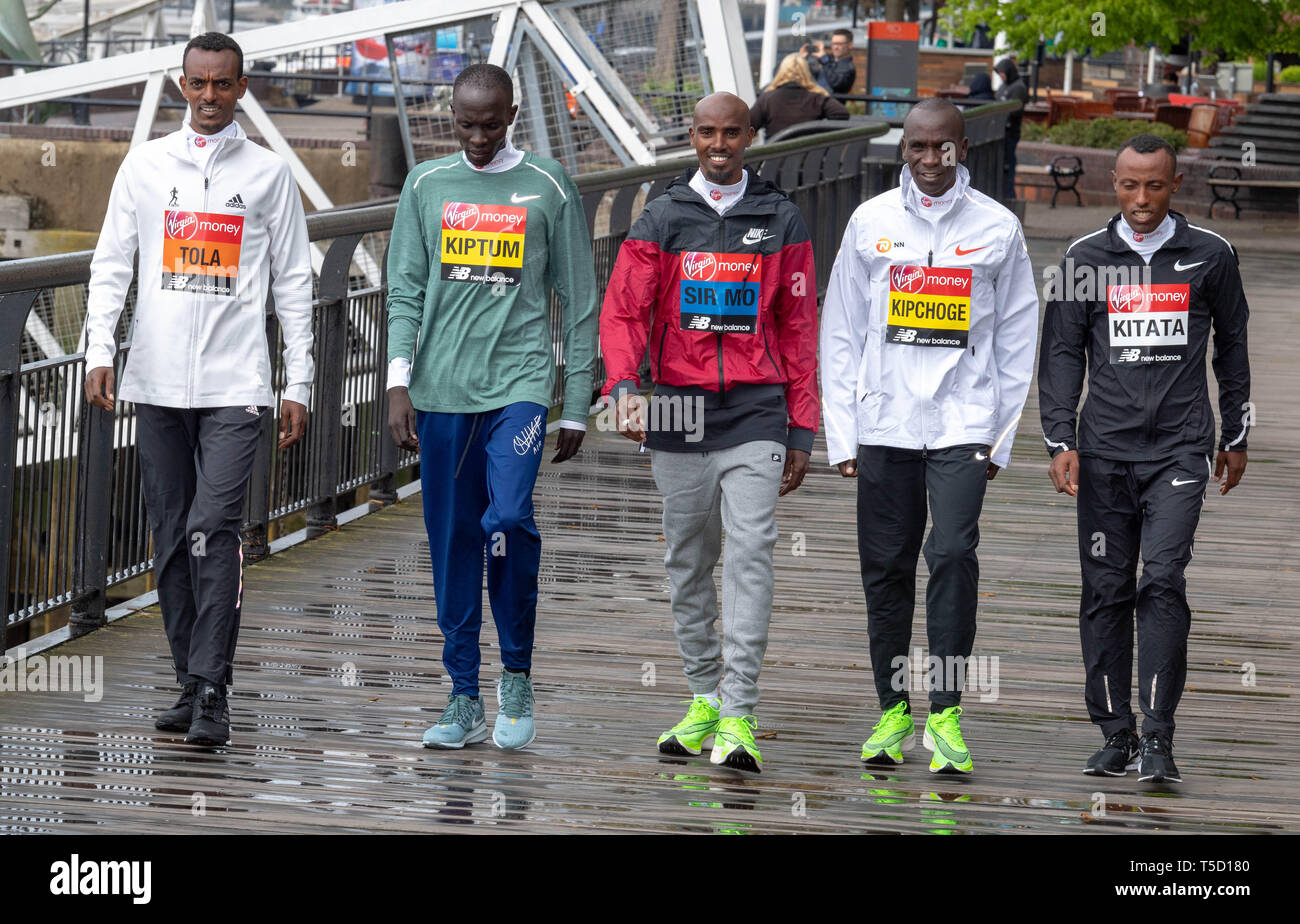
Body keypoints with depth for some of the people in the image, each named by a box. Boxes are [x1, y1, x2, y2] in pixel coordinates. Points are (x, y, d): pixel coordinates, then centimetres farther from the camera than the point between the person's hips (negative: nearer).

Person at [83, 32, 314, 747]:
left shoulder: (269, 174, 6)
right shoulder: (145, 165, 9)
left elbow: (293, 283, 8)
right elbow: (112, 265, 8)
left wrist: (299, 384, 3)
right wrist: (99, 352, -6)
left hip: (234, 385, -3)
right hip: (158, 382, 3)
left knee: (214, 530, -14)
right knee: (171, 539, 5)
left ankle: (213, 691, -14)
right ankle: (189, 683, 14)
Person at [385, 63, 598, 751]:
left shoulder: (548, 188, 5)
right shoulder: (426, 186, 11)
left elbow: (579, 301, 8)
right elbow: (405, 291, 9)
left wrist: (576, 406, 6)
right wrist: (399, 384, -4)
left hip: (520, 382, -3)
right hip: (442, 391, 3)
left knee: (508, 519, -19)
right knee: (453, 542, 4)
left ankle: (518, 674, -1)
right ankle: (464, 700, 10)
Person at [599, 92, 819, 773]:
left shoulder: (781, 222, 7)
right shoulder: (661, 220, 6)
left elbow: (798, 328, 9)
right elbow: (623, 311, 0)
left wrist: (801, 430, 6)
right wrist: (623, 387, -19)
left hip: (755, 414, -2)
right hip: (680, 411, 2)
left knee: (750, 554, -13)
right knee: (688, 562, 10)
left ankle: (739, 715, -16)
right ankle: (704, 698, 23)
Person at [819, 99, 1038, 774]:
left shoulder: (997, 228, 5)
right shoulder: (870, 223, 7)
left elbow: (1016, 339, 8)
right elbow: (840, 333, 9)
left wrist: (1002, 434, 3)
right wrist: (842, 433, 3)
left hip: (963, 423, -2)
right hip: (884, 423, 2)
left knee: (953, 554, -14)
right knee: (886, 567, 5)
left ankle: (946, 716, -12)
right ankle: (893, 712, 16)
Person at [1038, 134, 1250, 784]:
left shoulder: (1209, 256, 5)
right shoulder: (1086, 259, 6)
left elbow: (1231, 347, 16)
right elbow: (1062, 353, 7)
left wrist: (1235, 438, 18)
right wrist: (1061, 443, -3)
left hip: (1179, 449, -2)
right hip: (1104, 450, 2)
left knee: (1162, 581, -14)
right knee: (1106, 591, 3)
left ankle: (1158, 739, -14)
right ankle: (1115, 735, 12)